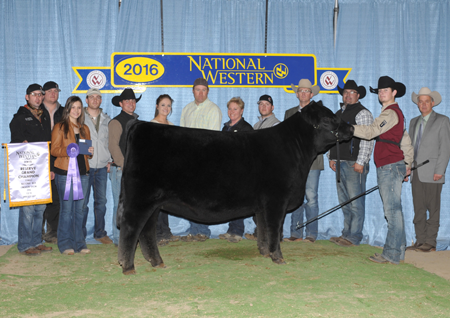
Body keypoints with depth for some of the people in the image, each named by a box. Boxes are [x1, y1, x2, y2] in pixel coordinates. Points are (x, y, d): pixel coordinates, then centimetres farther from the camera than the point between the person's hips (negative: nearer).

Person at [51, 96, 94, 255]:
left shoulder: (85, 128, 18)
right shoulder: (59, 127, 2)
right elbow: (54, 150, -4)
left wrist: (90, 151, 0)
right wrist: (69, 151, -21)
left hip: (82, 173, 5)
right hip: (65, 173, -5)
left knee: (80, 209, 6)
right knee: (67, 209, -4)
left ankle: (79, 243, 13)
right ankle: (65, 244, 6)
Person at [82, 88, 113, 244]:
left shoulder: (107, 119, 12)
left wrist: (109, 160, 6)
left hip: (102, 167, 3)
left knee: (101, 201, 7)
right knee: (82, 202, -2)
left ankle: (100, 233, 18)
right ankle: (80, 234, 9)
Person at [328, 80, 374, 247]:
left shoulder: (362, 113, -5)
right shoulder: (338, 113, 20)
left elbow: (367, 139, -12)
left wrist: (360, 162, -17)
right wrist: (332, 158, 18)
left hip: (354, 164, -8)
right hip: (340, 163, 8)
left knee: (356, 201, -5)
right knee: (344, 201, 12)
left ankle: (354, 237, -1)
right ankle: (346, 233, 20)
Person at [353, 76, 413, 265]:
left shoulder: (390, 113, -11)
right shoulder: (394, 113, 22)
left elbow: (370, 131, -24)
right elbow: (406, 141, 27)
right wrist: (408, 164, 31)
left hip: (390, 166, -11)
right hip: (387, 167, 11)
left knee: (392, 210, -8)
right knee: (393, 210, 12)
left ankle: (392, 254, -6)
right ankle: (397, 250, 18)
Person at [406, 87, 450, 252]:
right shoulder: (414, 122, 18)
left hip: (432, 174, -5)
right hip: (416, 174, 5)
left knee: (433, 208, -2)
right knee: (418, 208, 7)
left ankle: (430, 242, 3)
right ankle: (420, 241, 13)